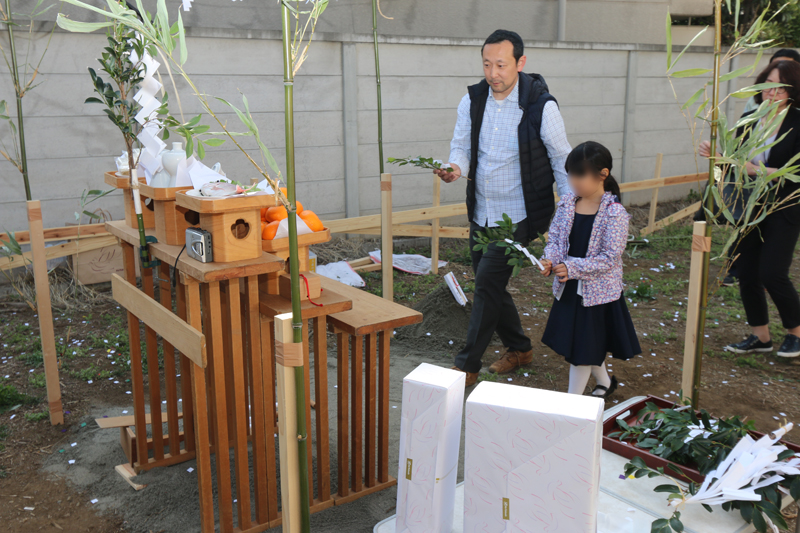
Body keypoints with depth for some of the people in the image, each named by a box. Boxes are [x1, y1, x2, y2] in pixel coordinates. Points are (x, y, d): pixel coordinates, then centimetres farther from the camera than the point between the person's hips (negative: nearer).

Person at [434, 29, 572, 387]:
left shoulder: (541, 106, -13)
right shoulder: (472, 100, -1)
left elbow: (561, 158, -4)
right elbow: (462, 145, 8)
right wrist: (455, 167, -16)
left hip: (518, 216, -6)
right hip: (481, 212, 6)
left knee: (487, 281, -12)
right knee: (489, 286, 14)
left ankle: (467, 366, 1)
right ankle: (519, 348, 36)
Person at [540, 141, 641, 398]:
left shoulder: (615, 213, -17)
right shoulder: (567, 203, -1)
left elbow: (610, 258, -19)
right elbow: (555, 238, 4)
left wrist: (572, 268, -25)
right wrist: (550, 260, -16)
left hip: (597, 291, -6)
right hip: (568, 288, 6)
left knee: (582, 347, 5)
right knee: (588, 344, 22)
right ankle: (604, 381, 46)